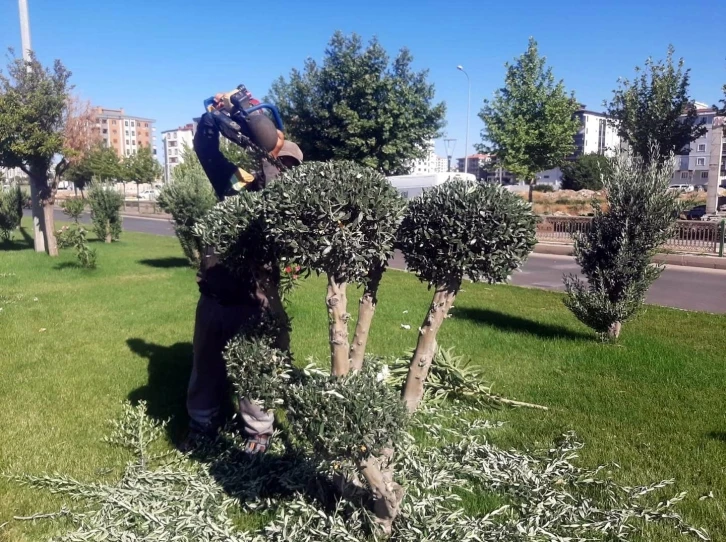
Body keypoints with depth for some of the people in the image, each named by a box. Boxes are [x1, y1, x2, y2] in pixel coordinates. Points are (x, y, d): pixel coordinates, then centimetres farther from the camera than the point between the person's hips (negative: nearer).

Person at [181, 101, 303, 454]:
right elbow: (205, 147, 12)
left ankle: (258, 431, 30)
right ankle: (202, 425, 40)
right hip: (212, 298, 4)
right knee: (206, 368, 19)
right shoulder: (236, 182, 5)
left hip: (251, 305, -4)